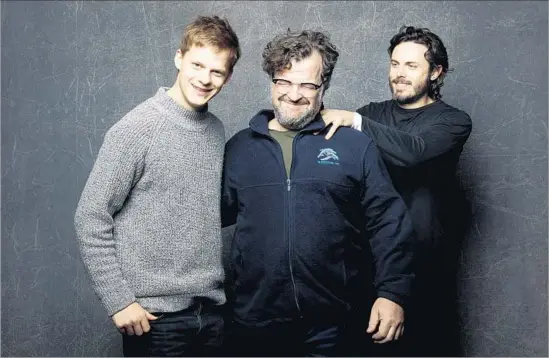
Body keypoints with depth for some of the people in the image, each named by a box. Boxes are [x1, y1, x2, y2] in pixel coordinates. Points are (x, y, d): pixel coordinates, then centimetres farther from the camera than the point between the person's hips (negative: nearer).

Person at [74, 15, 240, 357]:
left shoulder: (217, 131, 6)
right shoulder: (137, 129, -12)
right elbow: (91, 219, -11)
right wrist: (119, 300, -13)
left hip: (211, 309, 5)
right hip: (155, 315, -5)